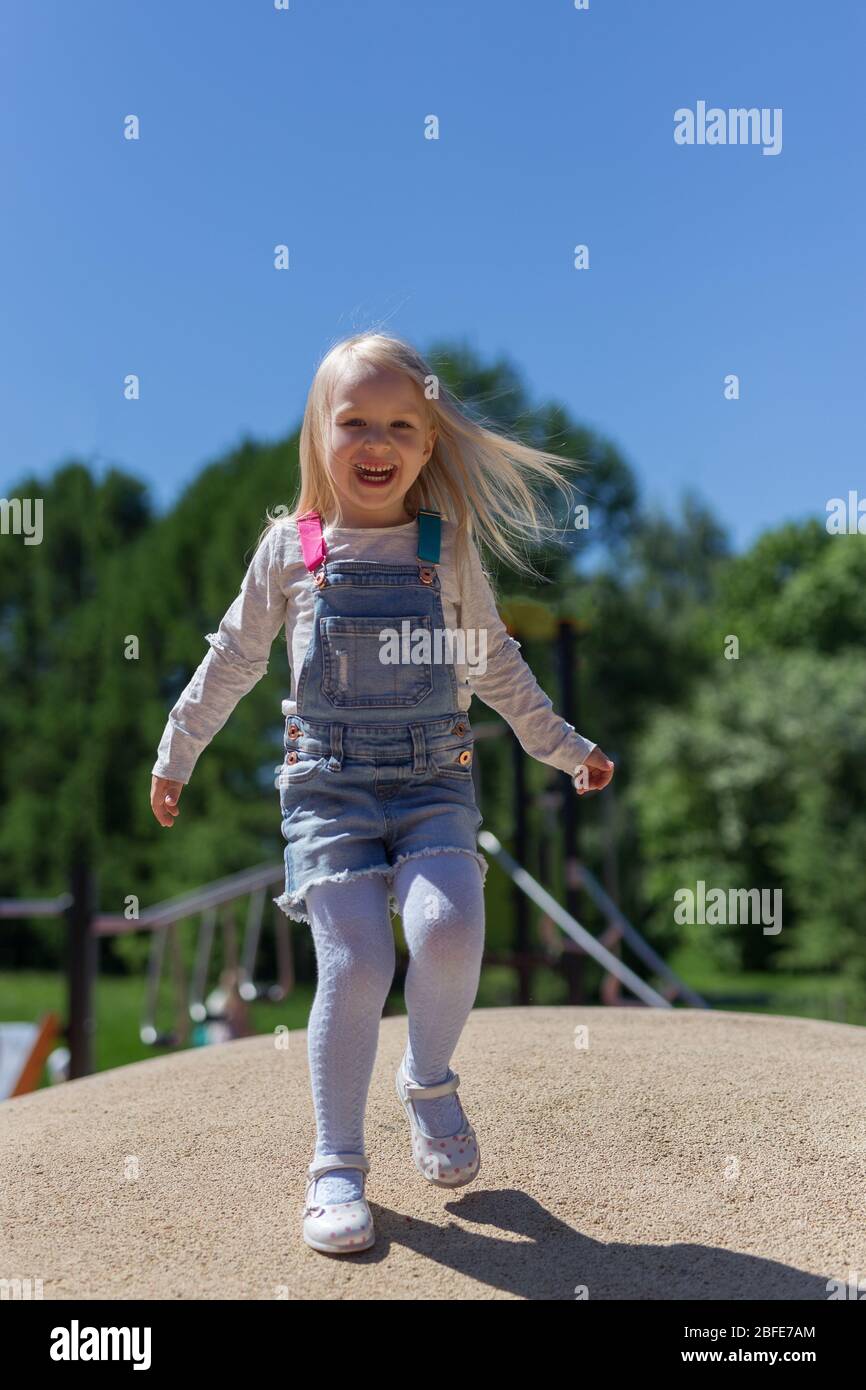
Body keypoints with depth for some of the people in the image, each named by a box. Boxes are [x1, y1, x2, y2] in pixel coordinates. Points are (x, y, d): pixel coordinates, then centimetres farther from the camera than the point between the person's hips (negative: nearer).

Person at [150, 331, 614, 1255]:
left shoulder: (449, 550, 6)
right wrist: (175, 754, 19)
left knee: (448, 928, -22)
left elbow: (496, 665, 18)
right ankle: (336, 1164, 8)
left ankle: (429, 1083, 10)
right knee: (354, 963, -12)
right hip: (327, 785, -1)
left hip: (434, 780, 1)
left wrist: (564, 748, 21)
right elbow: (232, 660, 14)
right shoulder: (291, 549, 4)